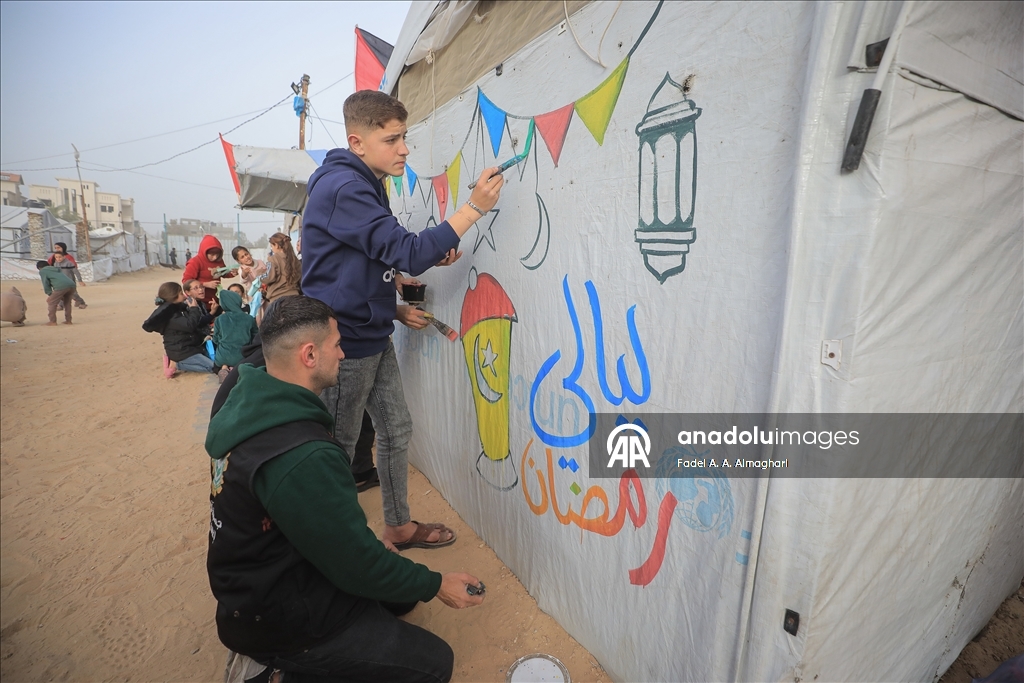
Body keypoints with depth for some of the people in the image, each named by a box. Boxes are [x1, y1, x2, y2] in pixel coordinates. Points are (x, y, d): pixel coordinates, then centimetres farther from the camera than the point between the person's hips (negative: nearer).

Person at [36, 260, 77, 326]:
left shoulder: (42, 271, 17)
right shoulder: (56, 269, 37)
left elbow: (46, 284, 11)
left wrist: (49, 294, 20)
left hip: (61, 286, -6)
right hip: (71, 284, 6)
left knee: (51, 302, 10)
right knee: (67, 303, 23)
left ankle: (53, 321, 12)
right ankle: (68, 320, 25)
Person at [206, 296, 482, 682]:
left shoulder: (248, 404, -5)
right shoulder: (302, 457, -35)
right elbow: (358, 568, -24)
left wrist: (366, 544, 10)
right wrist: (436, 586, -10)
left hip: (264, 582, 9)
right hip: (277, 619, -9)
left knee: (401, 589, 19)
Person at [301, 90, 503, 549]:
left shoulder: (365, 186, 12)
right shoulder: (343, 189, -20)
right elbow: (407, 252, -26)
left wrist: (394, 311, 4)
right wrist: (474, 207, -22)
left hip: (373, 338, 9)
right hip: (344, 345, -9)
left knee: (397, 429, 14)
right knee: (338, 449, 7)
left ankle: (399, 525, 31)